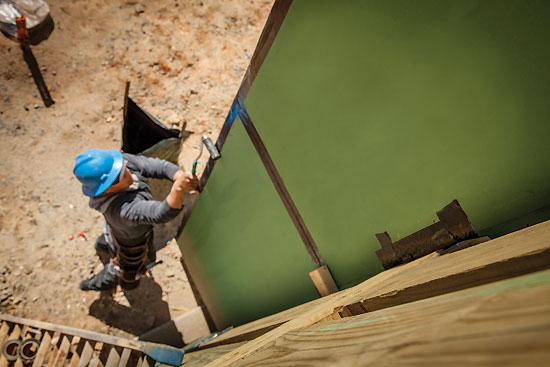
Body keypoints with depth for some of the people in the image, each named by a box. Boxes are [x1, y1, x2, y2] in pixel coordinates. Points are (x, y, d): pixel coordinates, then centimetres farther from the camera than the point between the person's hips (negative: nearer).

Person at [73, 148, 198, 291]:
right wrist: (178, 187, -79)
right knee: (128, 280, 29)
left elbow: (157, 166, -34)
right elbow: (163, 214, -60)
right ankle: (97, 283, 58)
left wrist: (182, 176, -52)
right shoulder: (122, 208, -51)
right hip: (130, 245, -6)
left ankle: (102, 244, 78)